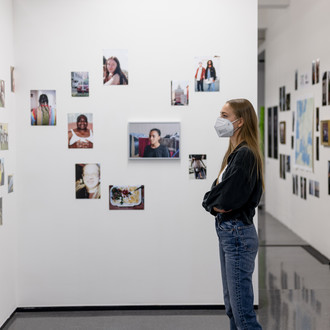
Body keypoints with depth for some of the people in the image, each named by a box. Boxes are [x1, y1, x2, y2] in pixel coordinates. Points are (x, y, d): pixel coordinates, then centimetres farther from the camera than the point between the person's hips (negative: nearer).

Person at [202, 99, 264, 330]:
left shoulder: (245, 155, -17)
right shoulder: (234, 153, 14)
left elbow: (228, 199, -22)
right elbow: (215, 193, 15)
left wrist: (212, 200, -2)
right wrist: (214, 204, -5)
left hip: (238, 234, -10)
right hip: (227, 232, 10)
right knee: (232, 308, 17)